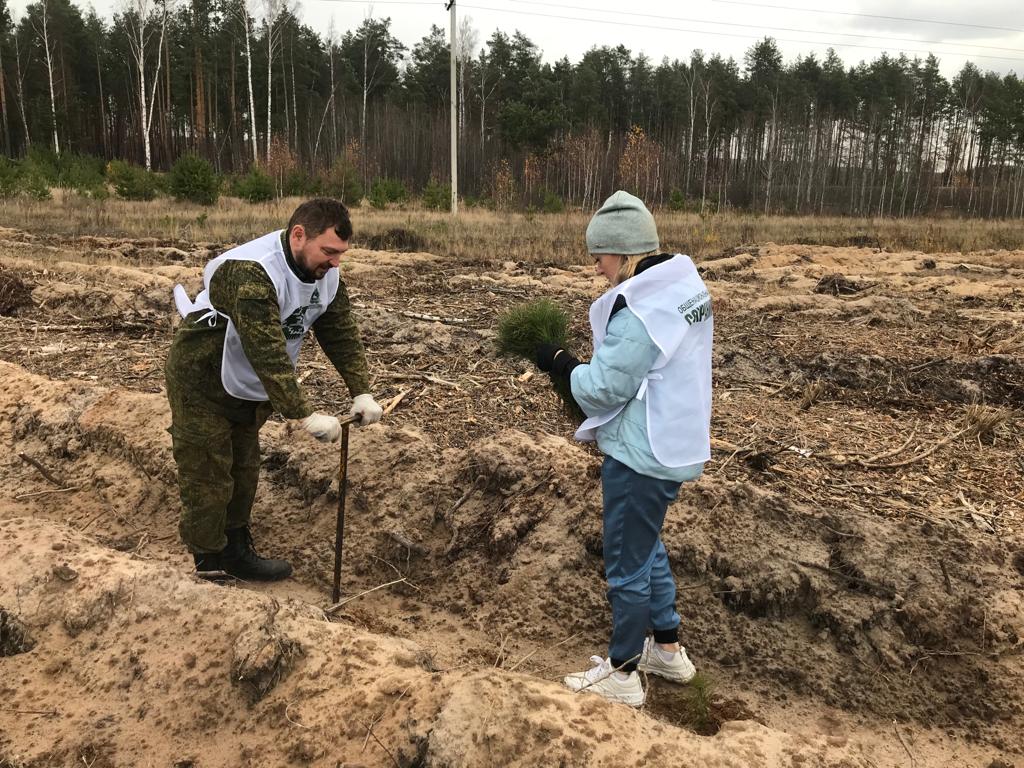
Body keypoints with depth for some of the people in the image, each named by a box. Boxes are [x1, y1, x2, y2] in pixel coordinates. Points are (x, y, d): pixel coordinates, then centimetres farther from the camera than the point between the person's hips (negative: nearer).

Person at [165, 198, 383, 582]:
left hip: (247, 387, 8)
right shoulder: (252, 273, -35)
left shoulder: (325, 274, -8)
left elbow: (342, 333, -4)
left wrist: (361, 392, -14)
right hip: (202, 382, -8)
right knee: (208, 478, -1)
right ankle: (210, 563, 15)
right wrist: (305, 416, -39)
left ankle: (237, 551, 31)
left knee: (244, 471, 16)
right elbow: (268, 353, -40)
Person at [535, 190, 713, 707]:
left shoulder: (639, 309, -24)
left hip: (641, 456, -10)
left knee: (627, 561, 6)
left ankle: (622, 673, 24)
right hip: (672, 444, 10)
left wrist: (561, 364, -5)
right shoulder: (685, 286, 6)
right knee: (646, 545, 25)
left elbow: (603, 388, -21)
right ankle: (667, 649, 39)